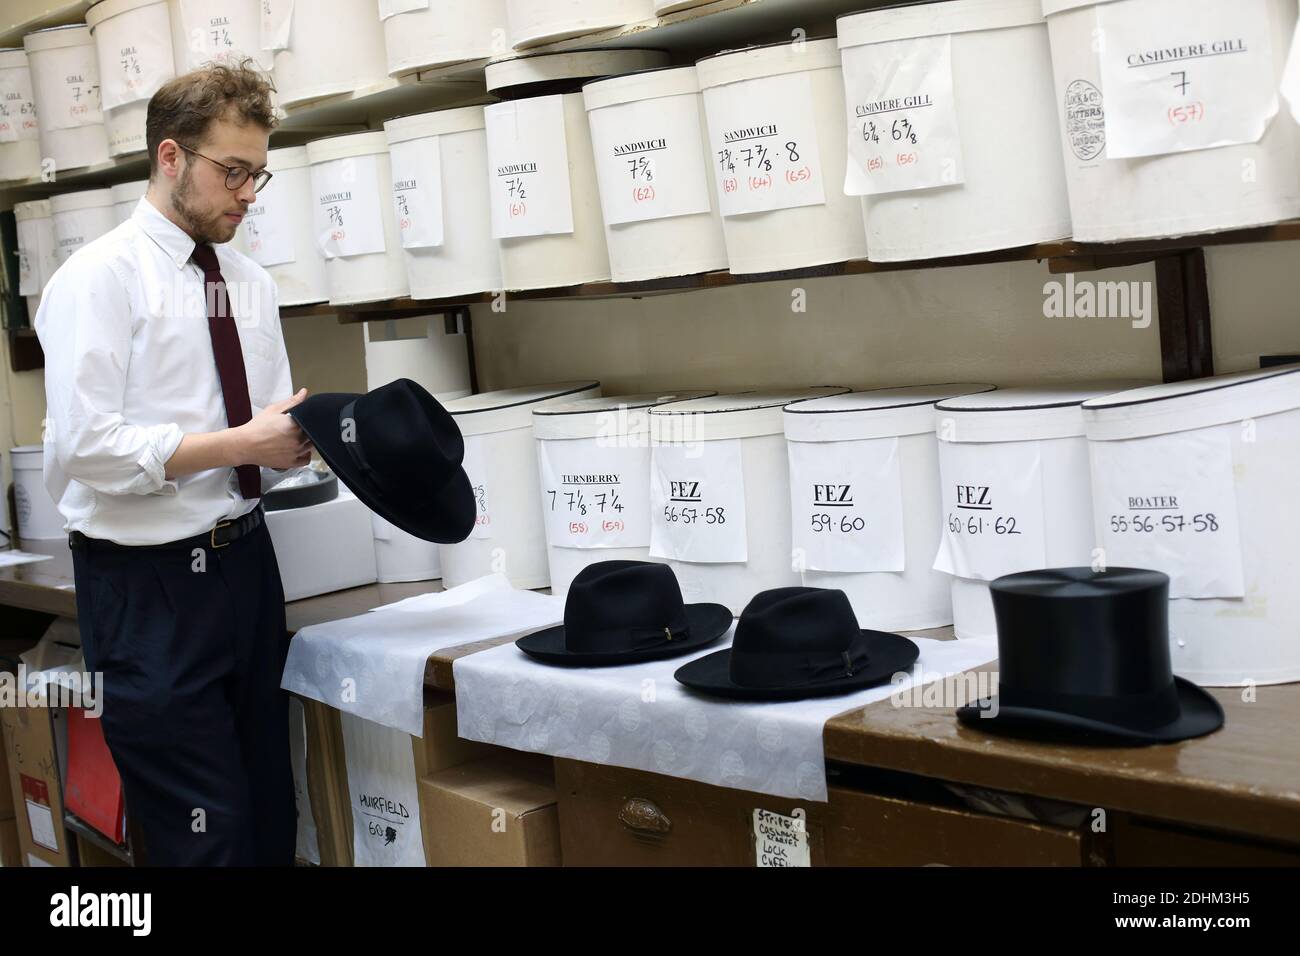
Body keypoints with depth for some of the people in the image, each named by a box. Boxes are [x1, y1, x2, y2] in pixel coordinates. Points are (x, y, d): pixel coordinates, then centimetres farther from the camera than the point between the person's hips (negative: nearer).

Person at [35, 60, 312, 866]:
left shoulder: (252, 284, 9)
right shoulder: (100, 277, -12)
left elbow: (267, 434, 10)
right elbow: (86, 449, -21)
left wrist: (315, 435, -12)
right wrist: (239, 445, -22)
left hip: (246, 561, 7)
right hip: (150, 585, -7)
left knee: (272, 812, 16)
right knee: (204, 829, 1)